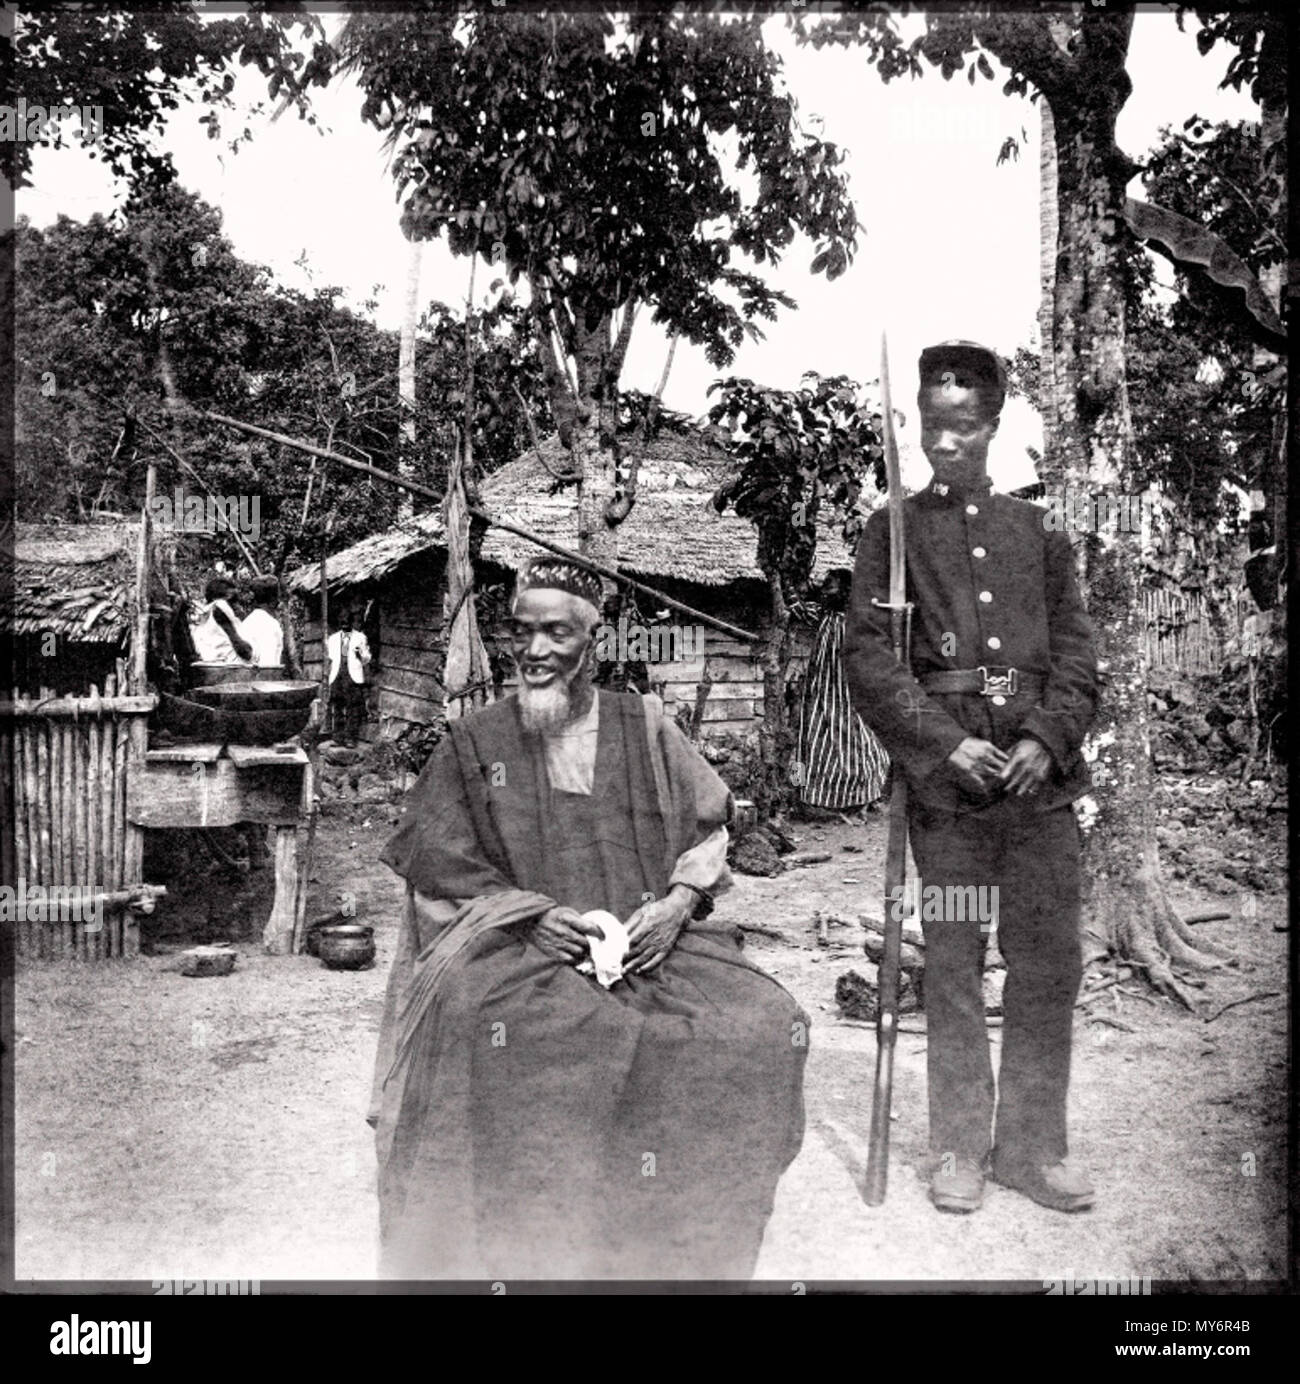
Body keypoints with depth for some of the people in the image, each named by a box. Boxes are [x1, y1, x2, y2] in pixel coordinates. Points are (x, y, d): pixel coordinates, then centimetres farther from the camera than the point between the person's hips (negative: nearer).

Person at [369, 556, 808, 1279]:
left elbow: (710, 825, 14)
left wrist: (680, 902, -5)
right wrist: (534, 914, -11)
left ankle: (694, 1236, -1)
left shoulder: (645, 725, 11)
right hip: (519, 947, -2)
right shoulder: (472, 743, 7)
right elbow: (437, 866, 4)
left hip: (652, 941, 2)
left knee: (769, 1024, -21)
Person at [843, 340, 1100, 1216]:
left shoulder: (1038, 531, 13)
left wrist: (1048, 739, -8)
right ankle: (960, 1148, 18)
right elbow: (868, 653, -4)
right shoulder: (895, 531, 5)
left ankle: (1033, 1145, 20)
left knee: (1051, 963, 5)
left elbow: (1077, 649, 9)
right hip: (945, 777, -2)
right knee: (952, 964, 5)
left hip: (1041, 773, 3)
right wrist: (947, 744, -14)